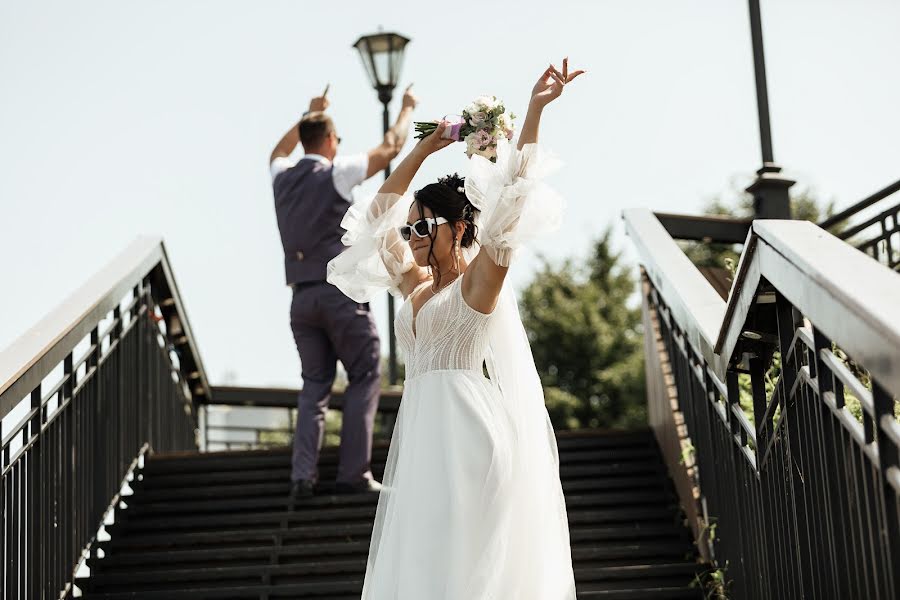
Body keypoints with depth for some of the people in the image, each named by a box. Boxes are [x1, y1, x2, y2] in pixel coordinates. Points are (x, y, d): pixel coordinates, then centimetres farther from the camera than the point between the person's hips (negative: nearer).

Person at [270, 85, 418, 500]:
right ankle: (352, 473, -2)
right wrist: (407, 108, 22)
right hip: (341, 291, -5)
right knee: (364, 377, 4)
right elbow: (391, 147, 5)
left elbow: (279, 152, 35)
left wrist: (310, 113, 45)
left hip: (301, 296, 6)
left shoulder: (283, 177, 10)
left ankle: (303, 474, 0)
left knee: (314, 383, 12)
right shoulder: (338, 174, -5)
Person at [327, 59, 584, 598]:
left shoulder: (479, 281, -3)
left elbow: (512, 198, -11)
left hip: (470, 438, -7)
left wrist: (536, 109, -15)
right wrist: (423, 151, 23)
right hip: (423, 438, 7)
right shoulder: (416, 286, 16)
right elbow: (379, 216, 24)